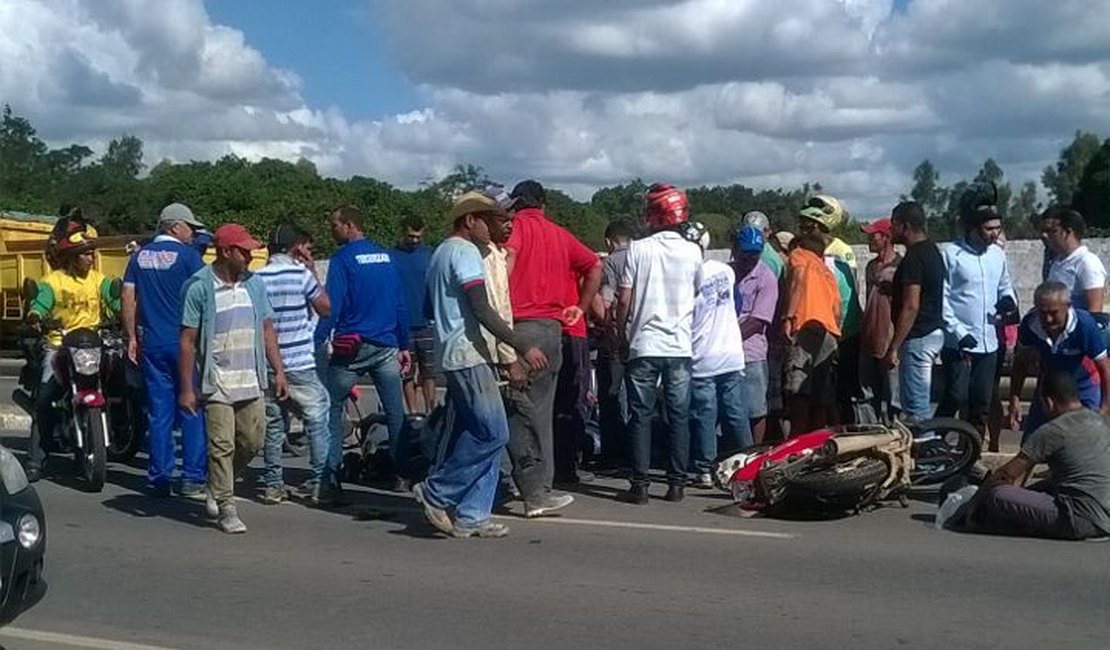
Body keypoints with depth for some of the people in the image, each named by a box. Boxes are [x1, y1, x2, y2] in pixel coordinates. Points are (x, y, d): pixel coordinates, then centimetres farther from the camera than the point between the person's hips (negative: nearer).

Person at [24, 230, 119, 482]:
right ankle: (35, 461, -12)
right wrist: (35, 317, -36)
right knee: (45, 397, -14)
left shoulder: (98, 280, 13)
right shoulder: (52, 280, 3)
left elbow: (115, 300, -2)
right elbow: (40, 303, -13)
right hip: (59, 345, -3)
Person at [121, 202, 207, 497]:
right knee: (192, 411, 0)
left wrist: (132, 337, 13)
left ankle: (159, 477, 12)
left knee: (159, 411, 9)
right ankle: (193, 478, -1)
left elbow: (128, 298, 9)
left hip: (151, 343, 5)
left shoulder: (140, 256, 10)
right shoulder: (187, 255, -6)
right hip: (184, 342, -5)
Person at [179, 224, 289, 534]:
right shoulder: (200, 286, -7)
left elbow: (267, 330, 13)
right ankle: (226, 508, 8)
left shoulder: (254, 283, 8)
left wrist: (279, 371, 7)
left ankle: (218, 487, 32)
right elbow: (188, 340, -7)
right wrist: (186, 388, -9)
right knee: (222, 446, -3)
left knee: (252, 442, 9)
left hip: (251, 381, 5)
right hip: (216, 383, -5)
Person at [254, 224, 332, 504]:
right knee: (318, 422, 6)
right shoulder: (300, 274, -7)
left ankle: (273, 485, 12)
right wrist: (312, 271, 5)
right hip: (300, 364, -4)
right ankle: (321, 479, 6)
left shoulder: (256, 278, 4)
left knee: (272, 426, 11)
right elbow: (325, 308, 2)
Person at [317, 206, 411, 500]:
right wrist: (404, 346, 14)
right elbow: (400, 305, 10)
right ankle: (401, 475, 11)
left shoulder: (342, 259, -7)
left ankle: (330, 480, 1)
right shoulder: (386, 257, 9)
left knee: (332, 409, 5)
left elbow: (332, 307, -14)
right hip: (387, 345, 5)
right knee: (395, 412, 8)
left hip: (352, 346, -5)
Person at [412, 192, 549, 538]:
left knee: (474, 433, 9)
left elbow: (430, 309, 26)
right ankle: (436, 493, -3)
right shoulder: (465, 252, -10)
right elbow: (482, 311, -19)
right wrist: (523, 347, -19)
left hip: (452, 356, 11)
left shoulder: (441, 253, 21)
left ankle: (470, 516, 8)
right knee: (493, 433, -9)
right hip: (468, 356, -11)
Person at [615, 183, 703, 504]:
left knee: (641, 415, 4)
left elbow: (624, 300, -5)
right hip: (680, 346, 2)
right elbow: (697, 295, 10)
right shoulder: (693, 252, 2)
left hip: (644, 345, -2)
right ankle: (677, 483, 10)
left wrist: (621, 332, 9)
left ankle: (640, 484, 4)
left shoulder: (638, 249, -5)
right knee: (679, 416, 8)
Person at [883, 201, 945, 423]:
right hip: (934, 332, 10)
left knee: (916, 408, -6)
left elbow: (911, 307, -22)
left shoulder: (914, 257, -17)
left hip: (917, 338, -10)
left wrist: (893, 348, -20)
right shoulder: (932, 251, 13)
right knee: (922, 403, 17)